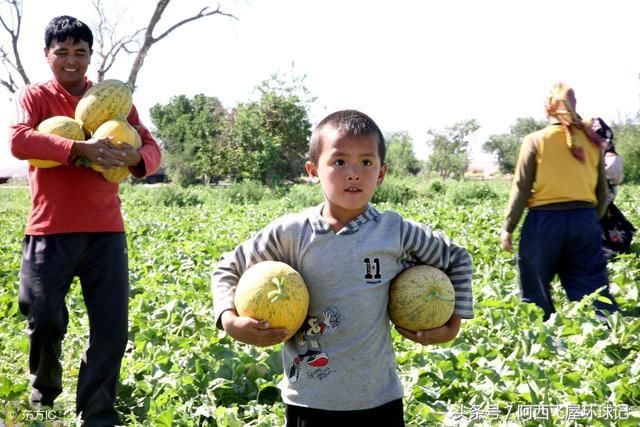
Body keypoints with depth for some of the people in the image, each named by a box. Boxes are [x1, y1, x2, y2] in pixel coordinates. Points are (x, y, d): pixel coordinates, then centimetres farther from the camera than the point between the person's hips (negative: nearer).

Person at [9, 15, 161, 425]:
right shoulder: (35, 96, 5)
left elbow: (153, 150, 6)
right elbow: (18, 141, -15)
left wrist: (135, 157, -19)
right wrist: (81, 148, -28)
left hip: (105, 232, 2)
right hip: (50, 231, -2)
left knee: (112, 329, -3)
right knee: (46, 321, -1)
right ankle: (44, 394, 30)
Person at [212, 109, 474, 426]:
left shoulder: (397, 233, -7)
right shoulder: (290, 233, -8)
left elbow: (457, 260, 10)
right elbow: (228, 269, 5)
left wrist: (452, 325, 4)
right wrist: (230, 321, -11)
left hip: (379, 400, 0)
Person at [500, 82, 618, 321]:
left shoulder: (535, 140, -2)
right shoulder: (592, 141, 9)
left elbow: (521, 188, -4)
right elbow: (602, 193, 14)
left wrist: (508, 228, 3)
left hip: (545, 221, -3)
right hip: (584, 220, 3)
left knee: (535, 293, 11)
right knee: (594, 290, 5)